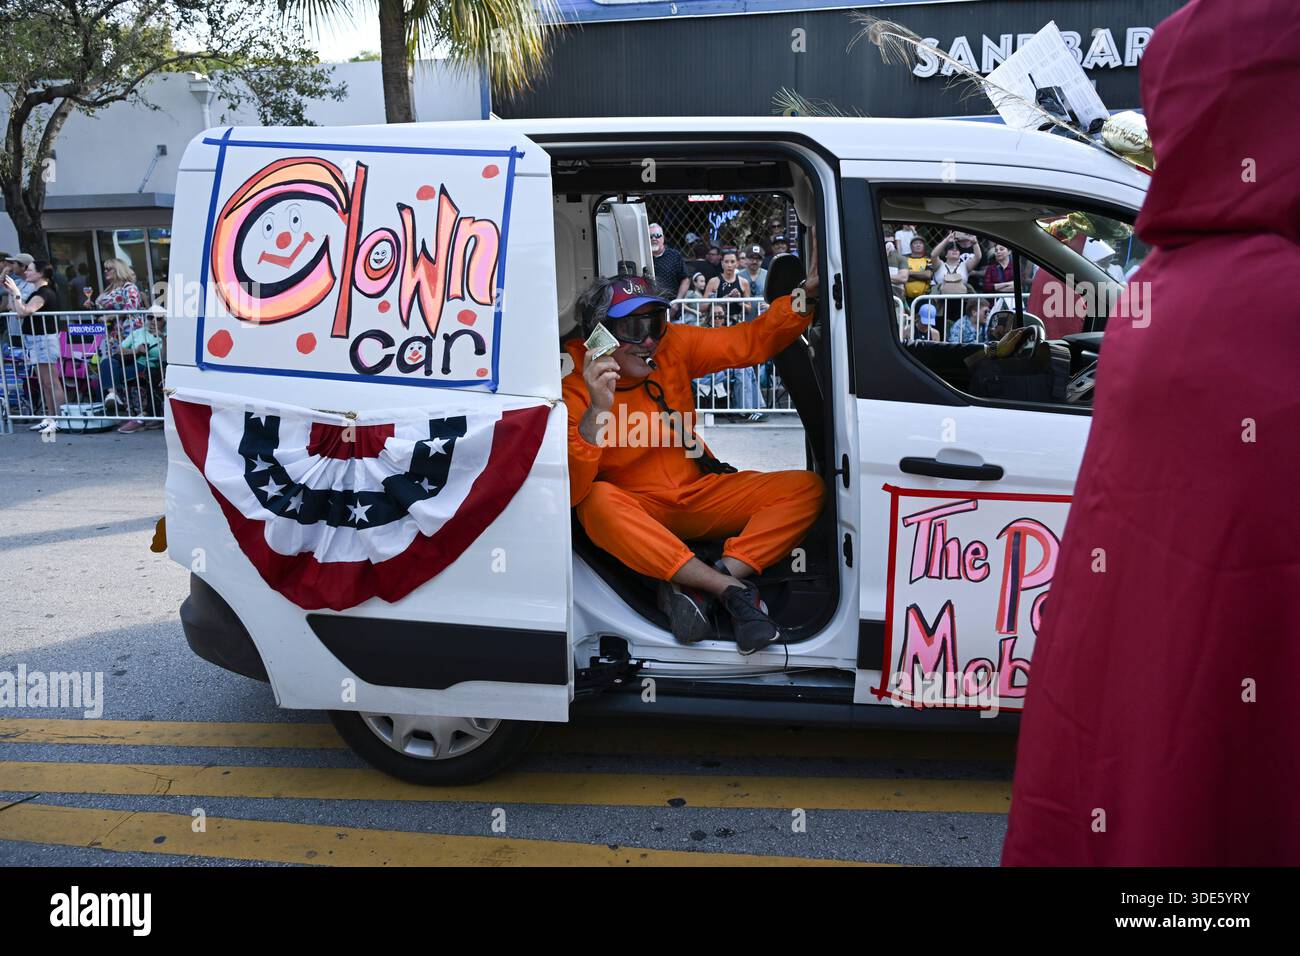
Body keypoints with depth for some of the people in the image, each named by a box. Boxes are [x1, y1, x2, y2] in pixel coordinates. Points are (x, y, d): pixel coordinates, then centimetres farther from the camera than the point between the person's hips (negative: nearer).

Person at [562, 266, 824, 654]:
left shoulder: (672, 345, -6)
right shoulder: (575, 383, -19)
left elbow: (752, 341, -3)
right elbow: (570, 491, -29)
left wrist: (807, 294, -18)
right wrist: (596, 411, -41)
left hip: (699, 494, 5)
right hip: (635, 513, -4)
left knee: (807, 488, -12)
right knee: (599, 501, -39)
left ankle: (699, 589, -29)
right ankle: (733, 588, -33)